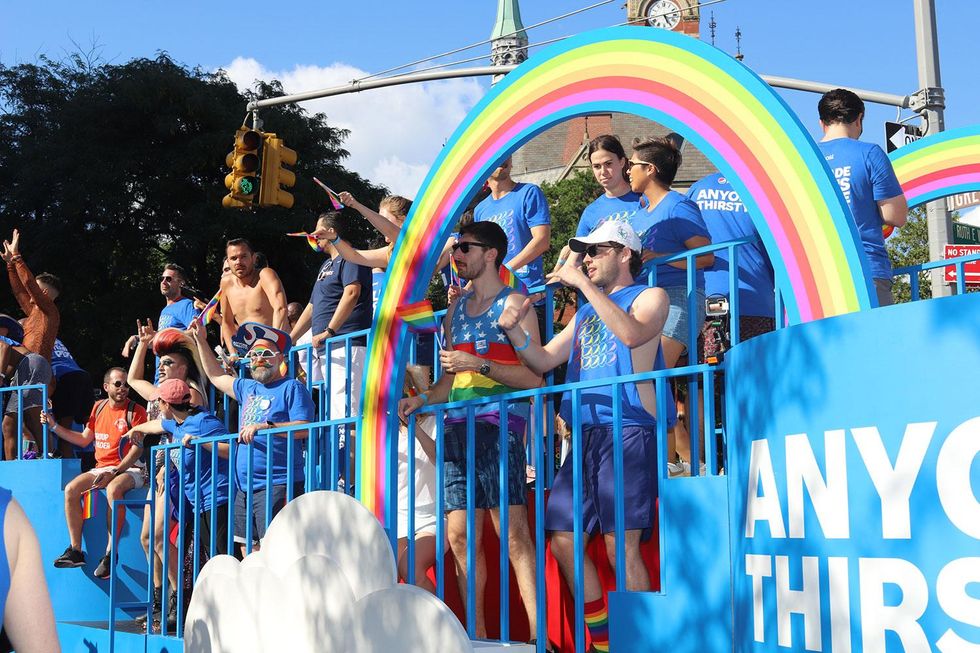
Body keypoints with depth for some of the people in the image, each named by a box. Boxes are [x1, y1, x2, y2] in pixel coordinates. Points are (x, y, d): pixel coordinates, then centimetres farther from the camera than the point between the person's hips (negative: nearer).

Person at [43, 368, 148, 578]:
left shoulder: (135, 410, -4)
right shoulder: (99, 407, 14)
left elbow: (137, 448, -12)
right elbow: (84, 439, 22)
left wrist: (114, 473, -21)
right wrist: (54, 426, 16)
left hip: (129, 469, -6)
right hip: (101, 468, 6)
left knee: (113, 489, -36)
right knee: (71, 489, -17)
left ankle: (110, 554, -33)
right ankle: (75, 550, -15)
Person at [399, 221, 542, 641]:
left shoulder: (512, 304, 1)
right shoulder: (456, 311, 21)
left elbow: (534, 377, -7)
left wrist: (480, 364, -15)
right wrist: (422, 399, 7)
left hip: (498, 423, -7)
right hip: (458, 428, 7)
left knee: (513, 532, -14)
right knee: (460, 536, 4)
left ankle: (539, 636, -14)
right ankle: (476, 635, 11)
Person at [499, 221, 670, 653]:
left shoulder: (650, 297, 7)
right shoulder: (586, 313, 26)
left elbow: (631, 334, -16)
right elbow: (542, 361, 23)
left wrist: (584, 284, -13)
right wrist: (514, 330, 4)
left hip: (628, 431, -7)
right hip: (586, 435, 7)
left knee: (620, 544, -14)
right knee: (563, 540, 1)